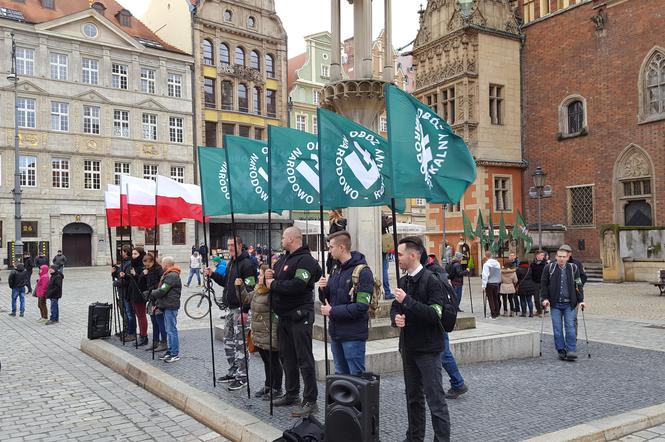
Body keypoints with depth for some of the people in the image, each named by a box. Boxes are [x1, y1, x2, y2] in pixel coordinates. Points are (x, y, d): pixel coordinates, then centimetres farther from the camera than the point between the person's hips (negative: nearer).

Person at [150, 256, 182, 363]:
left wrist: (152, 293, -3)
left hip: (171, 307, -10)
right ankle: (170, 351, 23)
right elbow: (162, 290, 15)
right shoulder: (168, 274, 18)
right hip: (167, 306, 10)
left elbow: (162, 291, -20)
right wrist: (158, 303, 6)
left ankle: (175, 354, -2)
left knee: (171, 330, -6)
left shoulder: (172, 276, -16)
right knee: (168, 330, 15)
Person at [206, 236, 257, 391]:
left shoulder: (246, 264, -16)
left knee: (240, 343, -5)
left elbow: (250, 289, -21)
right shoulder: (231, 263, 15)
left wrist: (245, 310, -25)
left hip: (241, 309, -10)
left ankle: (242, 377, 4)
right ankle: (233, 372, 26)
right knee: (228, 340, 15)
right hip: (231, 308, 10)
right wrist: (213, 275, 8)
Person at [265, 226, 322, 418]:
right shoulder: (284, 258, 15)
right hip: (284, 316, 9)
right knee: (287, 357, 17)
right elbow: (274, 273, 22)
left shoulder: (305, 260, -15)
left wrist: (274, 284, -15)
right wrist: (269, 276, -2)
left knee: (304, 359, -5)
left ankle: (310, 401, 1)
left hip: (299, 317, -9)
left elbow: (297, 285, -26)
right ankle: (291, 394, 30)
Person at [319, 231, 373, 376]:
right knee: (340, 374, 18)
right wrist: (323, 289, -4)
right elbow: (328, 300, 18)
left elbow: (361, 307, -21)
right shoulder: (336, 270, 12)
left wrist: (332, 312, -15)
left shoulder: (362, 272, -14)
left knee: (356, 376, 2)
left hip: (353, 335, -8)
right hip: (336, 332, 8)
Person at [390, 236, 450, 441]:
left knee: (435, 399, -2)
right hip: (408, 347, 8)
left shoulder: (431, 281, -14)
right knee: (413, 397, 18)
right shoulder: (402, 281, 9)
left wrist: (407, 300, -25)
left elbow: (435, 314, -22)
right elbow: (395, 308, 17)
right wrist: (396, 318, -6)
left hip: (428, 348, -8)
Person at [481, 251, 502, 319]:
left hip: (489, 284, -5)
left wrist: (484, 285, -14)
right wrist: (498, 282, 15)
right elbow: (499, 274, 9)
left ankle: (493, 315, -1)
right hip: (496, 283, 5)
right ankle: (497, 313, 20)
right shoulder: (497, 263, 6)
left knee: (490, 299, 0)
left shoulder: (486, 264, -12)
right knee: (496, 299, 15)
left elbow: (485, 276, -16)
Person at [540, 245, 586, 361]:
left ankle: (571, 350, -3)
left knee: (570, 327, -6)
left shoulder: (574, 268, 5)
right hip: (555, 304, 0)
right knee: (557, 329, 2)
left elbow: (578, 285, 8)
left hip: (570, 304, 0)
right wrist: (545, 298, -3)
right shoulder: (549, 268, 2)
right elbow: (544, 284, 7)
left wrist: (580, 300, 1)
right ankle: (561, 351, 10)